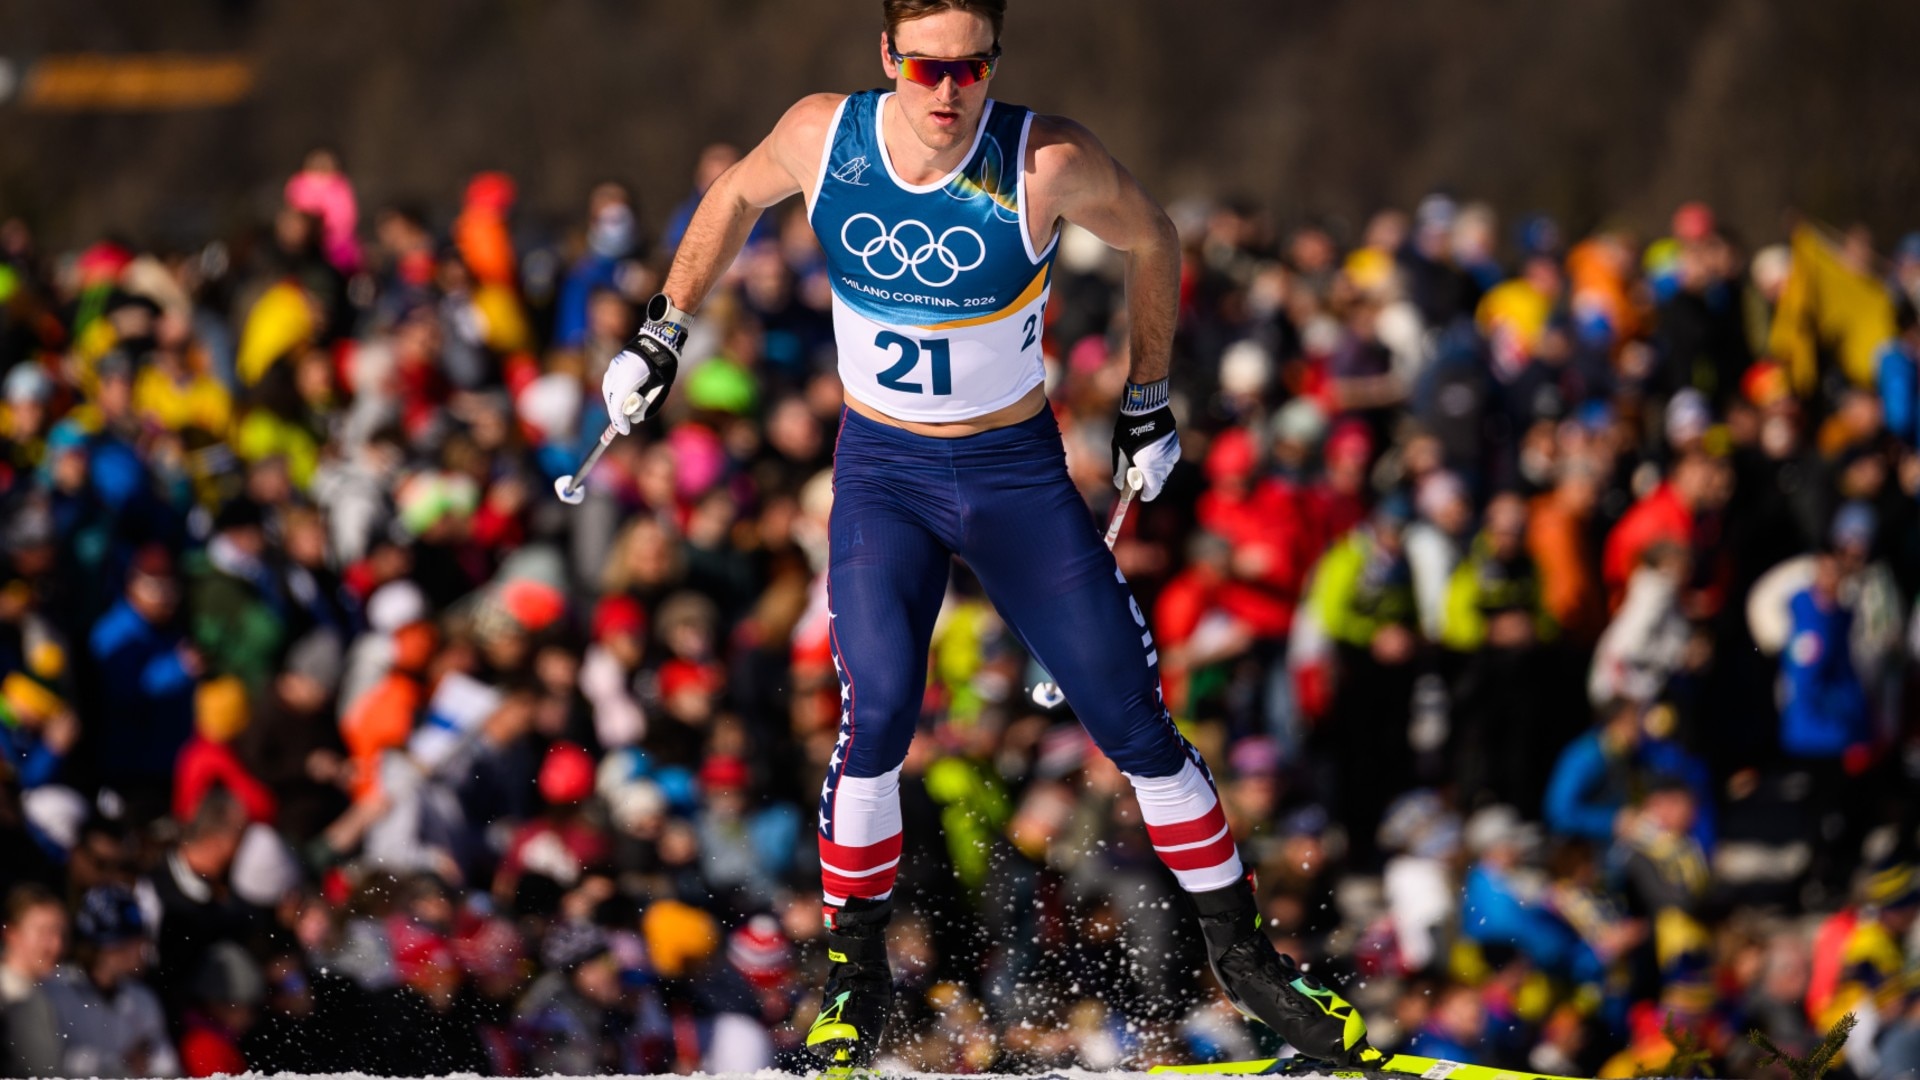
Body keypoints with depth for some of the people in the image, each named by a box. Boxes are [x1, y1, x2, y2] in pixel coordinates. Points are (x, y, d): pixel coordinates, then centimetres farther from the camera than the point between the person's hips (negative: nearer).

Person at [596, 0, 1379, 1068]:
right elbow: (738, 195, 10)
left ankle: (1243, 951, 18)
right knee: (880, 709, -19)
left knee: (1136, 721, 0)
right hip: (881, 472, 0)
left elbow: (1153, 238, 0)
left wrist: (1149, 401, 7)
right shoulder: (822, 137, -14)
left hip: (1021, 477, 0)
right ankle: (856, 975, -2)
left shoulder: (1050, 162, -20)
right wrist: (666, 331, 10)